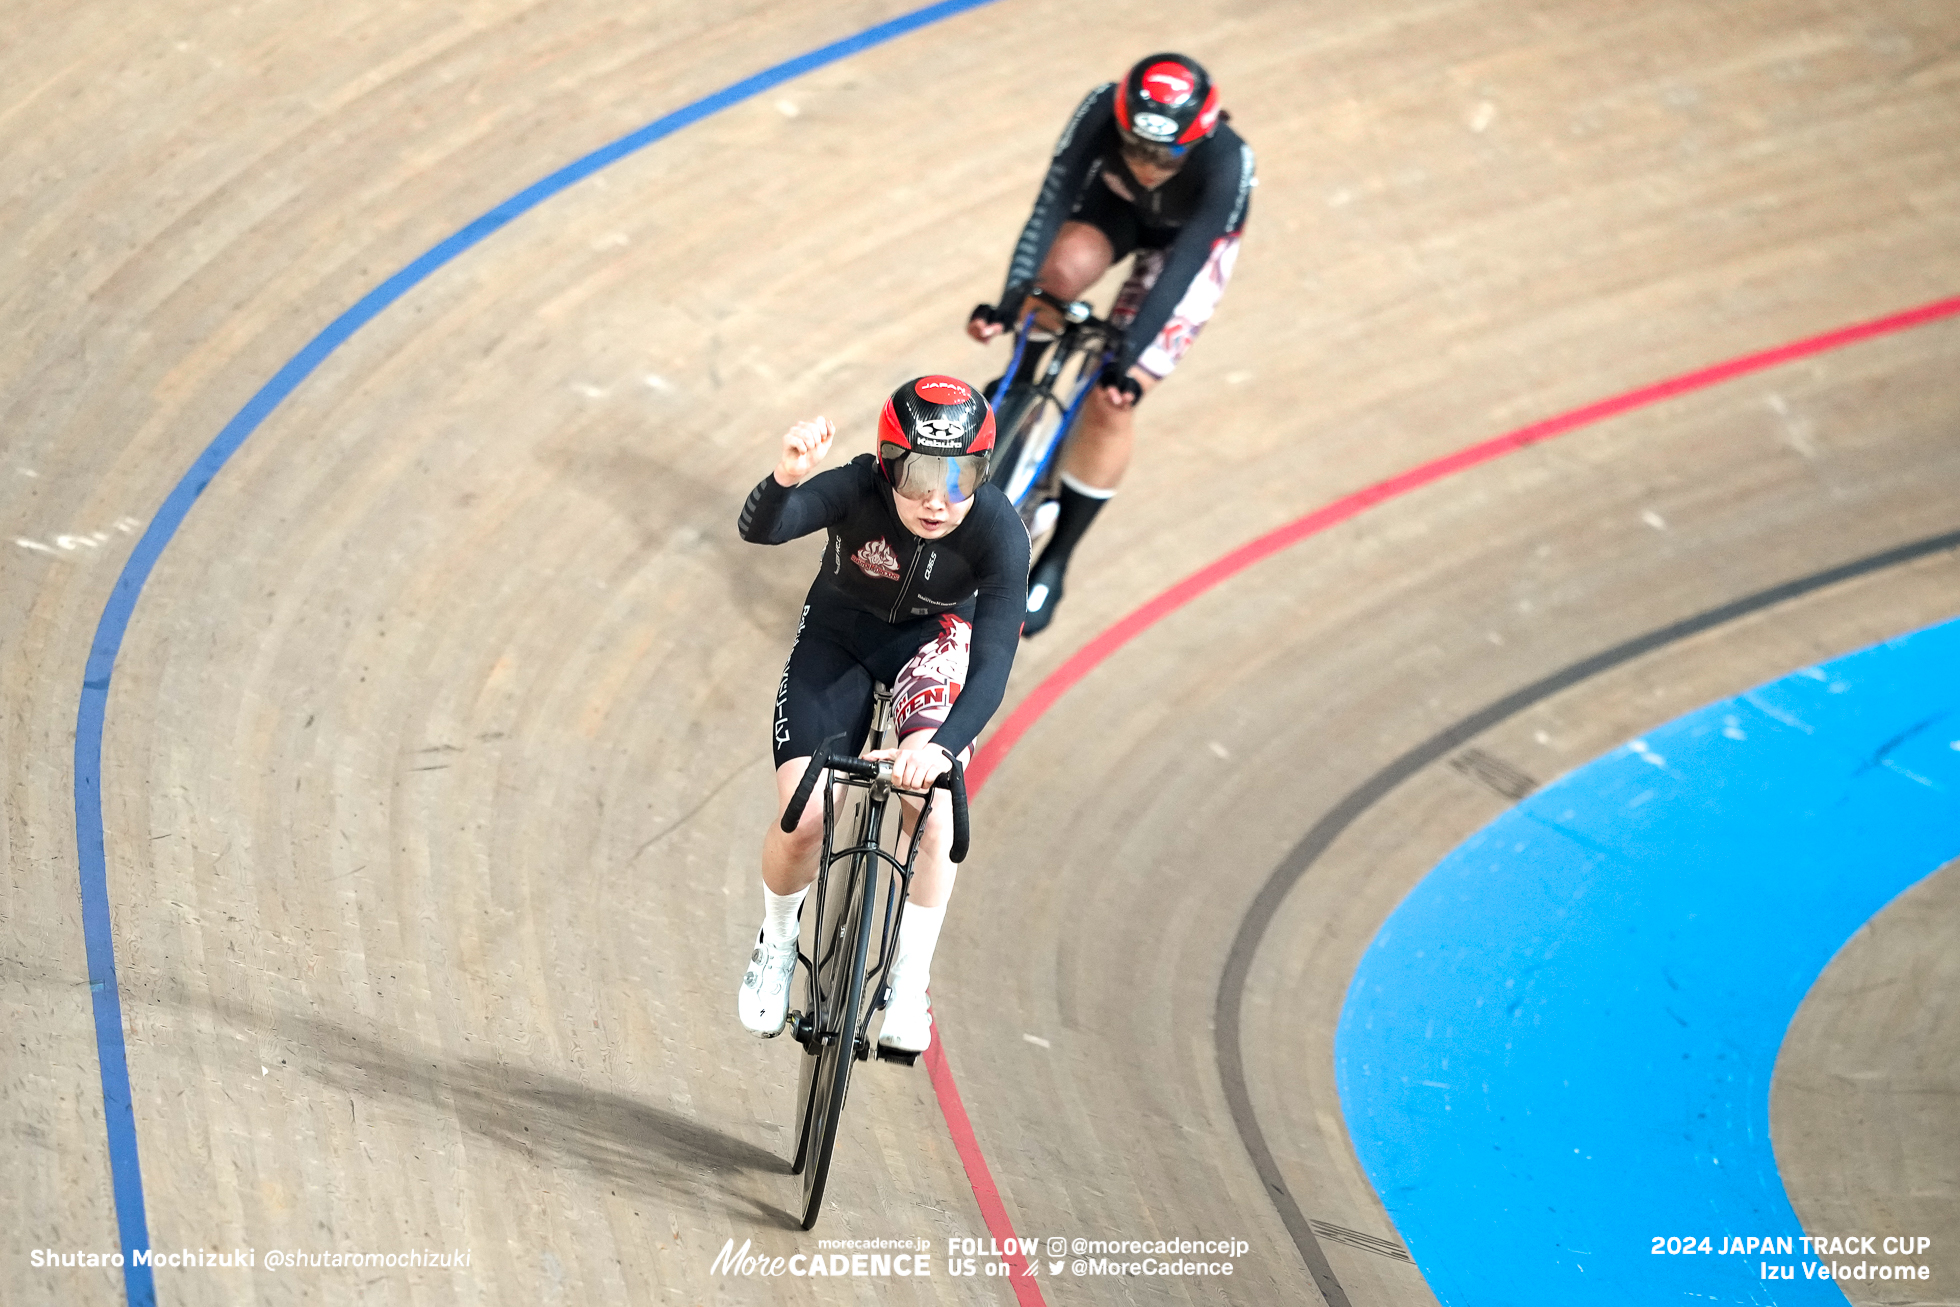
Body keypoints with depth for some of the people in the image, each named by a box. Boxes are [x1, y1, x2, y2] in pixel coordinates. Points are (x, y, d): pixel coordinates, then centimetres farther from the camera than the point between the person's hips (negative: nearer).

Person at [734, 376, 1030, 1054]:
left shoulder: (998, 530, -32)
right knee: (802, 819, -12)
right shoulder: (859, 490, -33)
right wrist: (787, 478, -73)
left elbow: (993, 665, -37)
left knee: (932, 806, -23)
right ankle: (777, 945, 19)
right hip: (839, 635, 0)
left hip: (933, 637, 0)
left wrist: (941, 746, -54)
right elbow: (761, 528, -50)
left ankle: (908, 990, -8)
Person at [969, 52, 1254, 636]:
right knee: (1061, 271, -33)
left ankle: (1054, 561, 3)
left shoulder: (1227, 163, -41)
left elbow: (1179, 271, -39)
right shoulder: (1102, 111, -37)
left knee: (1112, 399, -12)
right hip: (1113, 204, 2)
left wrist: (1127, 360, -44)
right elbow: (1050, 205, -36)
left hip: (1190, 237, -2)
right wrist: (1010, 299, -45)